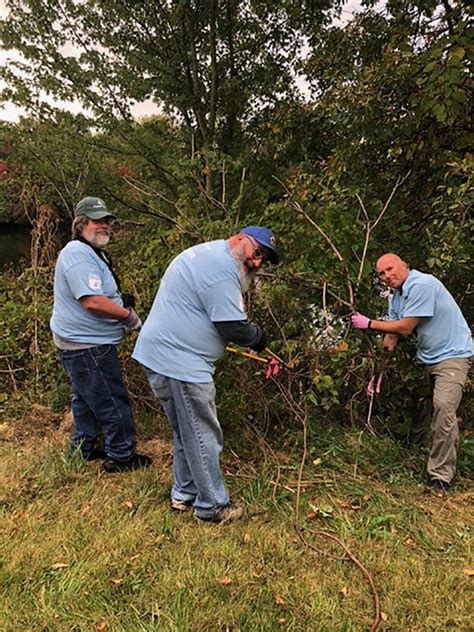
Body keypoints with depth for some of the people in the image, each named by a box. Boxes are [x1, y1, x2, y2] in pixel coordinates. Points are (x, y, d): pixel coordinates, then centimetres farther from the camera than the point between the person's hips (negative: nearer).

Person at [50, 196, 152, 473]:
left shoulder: (91, 252, 15)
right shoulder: (79, 254, -21)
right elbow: (93, 302, -30)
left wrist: (122, 301, 6)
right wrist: (128, 315, -17)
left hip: (78, 343, 11)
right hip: (87, 346, -11)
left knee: (87, 398, 22)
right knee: (113, 401, 0)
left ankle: (83, 448, 37)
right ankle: (121, 456, 13)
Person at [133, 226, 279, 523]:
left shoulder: (209, 253, 16)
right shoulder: (221, 267, -19)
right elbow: (234, 327, -19)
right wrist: (258, 335, 0)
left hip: (161, 354, 11)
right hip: (179, 362, -11)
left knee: (187, 431, 23)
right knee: (203, 436, 3)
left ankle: (184, 494, 37)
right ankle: (213, 506, 19)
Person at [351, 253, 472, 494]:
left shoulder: (422, 285, -21)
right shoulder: (396, 298, 9)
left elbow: (405, 328, -20)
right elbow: (391, 337, 10)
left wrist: (369, 324, -11)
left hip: (453, 354, -9)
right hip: (428, 358, 9)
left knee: (443, 407, -22)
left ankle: (440, 477, -14)